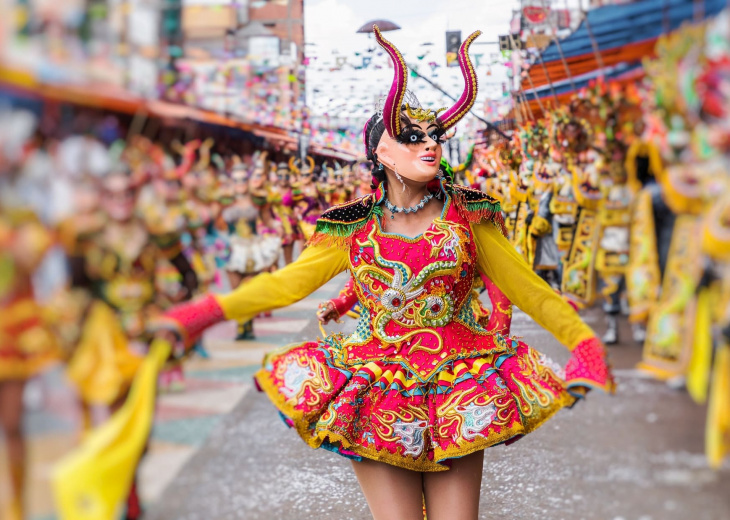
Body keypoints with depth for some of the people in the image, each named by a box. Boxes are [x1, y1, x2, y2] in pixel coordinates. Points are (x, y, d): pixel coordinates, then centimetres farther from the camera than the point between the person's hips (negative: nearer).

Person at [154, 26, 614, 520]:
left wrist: (584, 342, -2)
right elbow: (289, 281, 5)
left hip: (457, 387, 0)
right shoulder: (355, 228, 1)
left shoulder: (466, 215, 0)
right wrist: (212, 310, -2)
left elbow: (526, 287, 4)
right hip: (377, 391, 0)